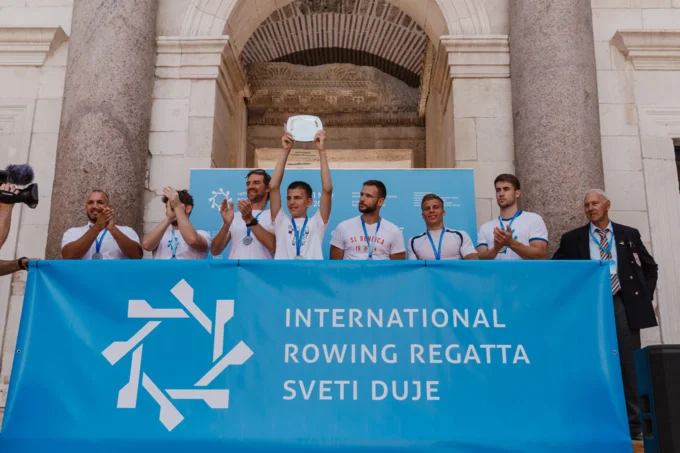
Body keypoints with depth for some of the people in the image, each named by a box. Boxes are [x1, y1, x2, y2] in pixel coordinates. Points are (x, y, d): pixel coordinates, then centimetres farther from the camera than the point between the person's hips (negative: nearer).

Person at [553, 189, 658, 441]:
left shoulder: (629, 235, 11)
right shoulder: (572, 239, 7)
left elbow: (650, 268, 17)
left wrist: (643, 296, 6)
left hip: (623, 305, 1)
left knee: (630, 366, 2)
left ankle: (634, 425, 10)